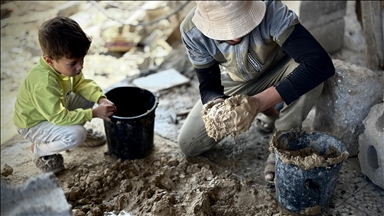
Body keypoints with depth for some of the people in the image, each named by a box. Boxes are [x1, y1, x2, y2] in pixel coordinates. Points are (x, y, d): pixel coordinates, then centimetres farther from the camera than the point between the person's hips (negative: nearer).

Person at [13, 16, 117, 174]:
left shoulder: (63, 64, -18)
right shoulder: (43, 85, -41)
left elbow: (81, 83, -3)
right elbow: (59, 117, -36)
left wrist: (101, 99, -20)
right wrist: (94, 113, -31)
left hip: (56, 108, 8)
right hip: (33, 124, -8)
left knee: (90, 96, -5)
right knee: (76, 136, -29)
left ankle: (77, 130, 18)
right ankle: (40, 150, -1)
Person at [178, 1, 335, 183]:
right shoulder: (192, 31, -29)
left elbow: (321, 63, -45)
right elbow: (208, 86, -19)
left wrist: (261, 100, -51)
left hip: (276, 75, -2)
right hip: (234, 85, 3)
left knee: (310, 72, -37)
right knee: (188, 145, -3)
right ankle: (268, 112, 14)